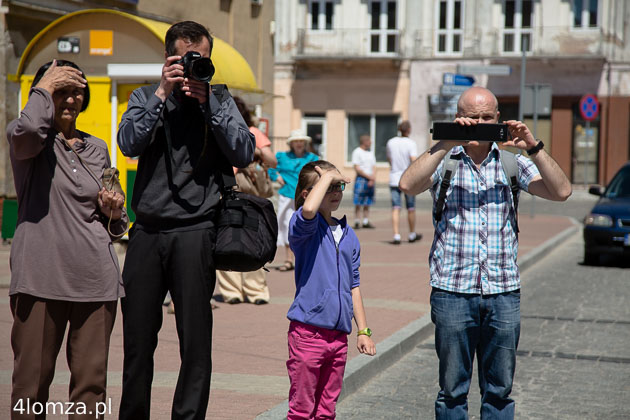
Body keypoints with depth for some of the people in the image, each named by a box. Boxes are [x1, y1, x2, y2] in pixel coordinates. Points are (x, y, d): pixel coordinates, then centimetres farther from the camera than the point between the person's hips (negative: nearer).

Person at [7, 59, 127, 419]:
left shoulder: (98, 149, 19)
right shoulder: (30, 140, 5)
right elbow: (28, 132, -23)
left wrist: (114, 211, 4)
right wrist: (44, 88, -6)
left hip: (96, 275, 4)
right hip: (41, 273, -4)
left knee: (92, 379, 2)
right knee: (32, 378, -3)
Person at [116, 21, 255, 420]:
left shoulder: (220, 100, 10)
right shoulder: (146, 96, 12)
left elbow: (244, 154, -4)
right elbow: (129, 143, -5)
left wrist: (208, 103, -8)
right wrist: (162, 95, -9)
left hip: (194, 231, -1)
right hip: (147, 231, 2)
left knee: (195, 340, -2)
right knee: (138, 338, 6)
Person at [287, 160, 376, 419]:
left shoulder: (349, 235, 12)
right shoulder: (304, 227, -7)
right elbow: (308, 210, -34)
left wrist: (363, 330, 14)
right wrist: (327, 176, -19)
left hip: (338, 334, 6)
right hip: (307, 331, -6)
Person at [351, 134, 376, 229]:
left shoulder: (370, 154, 16)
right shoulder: (357, 152, -4)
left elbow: (373, 167, 15)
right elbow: (357, 168, -10)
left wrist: (373, 179, -4)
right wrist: (369, 176, -12)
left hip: (370, 181, 6)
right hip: (361, 179, -6)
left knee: (367, 204, 7)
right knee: (358, 203, -5)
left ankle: (366, 222, 11)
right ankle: (357, 222, -2)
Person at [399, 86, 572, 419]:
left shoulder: (512, 161, 8)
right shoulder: (443, 160, 2)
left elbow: (561, 191, -2)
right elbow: (408, 185, -17)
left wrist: (534, 148, -12)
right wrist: (446, 144, -20)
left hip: (504, 293, 2)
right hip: (453, 292, -2)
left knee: (500, 389, 10)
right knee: (453, 389, 6)